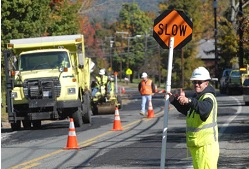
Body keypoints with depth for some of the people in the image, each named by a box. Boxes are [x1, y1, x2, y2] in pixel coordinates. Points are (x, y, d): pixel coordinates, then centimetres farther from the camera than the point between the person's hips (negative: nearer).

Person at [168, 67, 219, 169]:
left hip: (206, 145, -10)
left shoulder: (208, 97, -15)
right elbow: (186, 111, 32)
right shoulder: (196, 97, 15)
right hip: (195, 145, 10)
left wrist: (188, 101, -53)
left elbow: (204, 109, -39)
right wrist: (175, 101, 18)